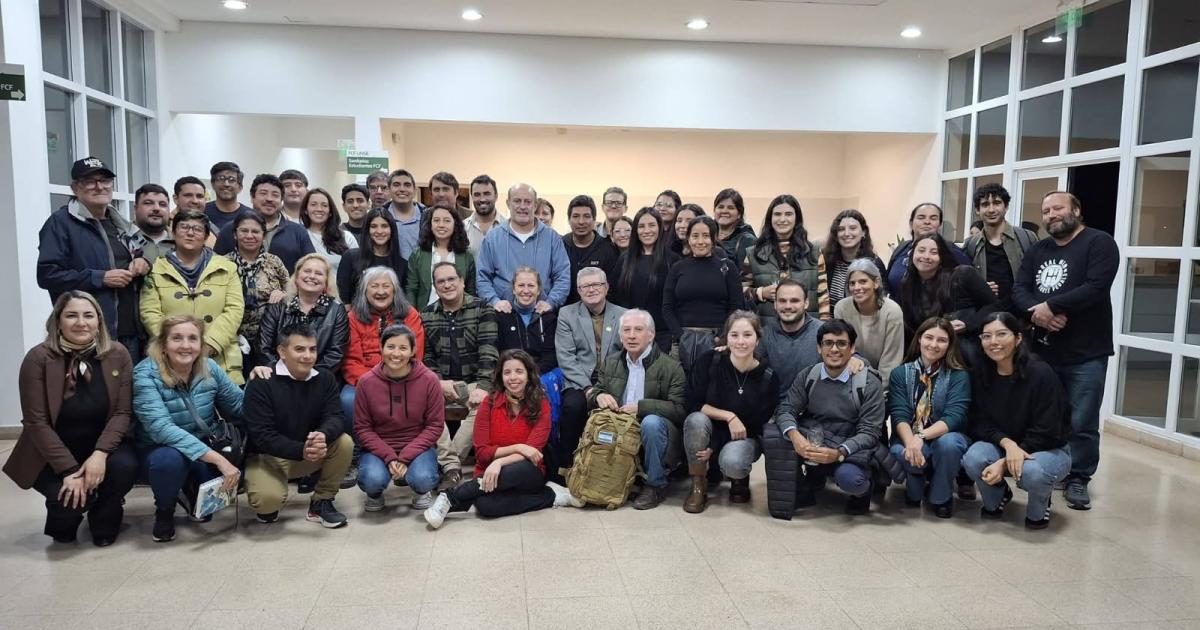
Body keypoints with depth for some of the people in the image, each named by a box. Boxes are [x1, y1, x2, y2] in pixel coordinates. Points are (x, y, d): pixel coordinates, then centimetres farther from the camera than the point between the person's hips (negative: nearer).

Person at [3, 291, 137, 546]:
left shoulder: (117, 354, -9)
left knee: (125, 466, -28)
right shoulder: (38, 358, -15)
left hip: (101, 446, 2)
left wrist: (100, 454, -26)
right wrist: (69, 470, -23)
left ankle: (104, 524, 5)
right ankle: (64, 525, 14)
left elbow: (122, 412, -10)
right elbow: (36, 422, -17)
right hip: (51, 454, -2)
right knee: (70, 495, -26)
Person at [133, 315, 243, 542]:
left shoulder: (210, 369, -7)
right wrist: (217, 458, -40)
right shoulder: (145, 375, -21)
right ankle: (164, 510, -3)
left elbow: (239, 408, 1)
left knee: (237, 462, -22)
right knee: (170, 460, -37)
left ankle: (198, 495, 14)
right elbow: (161, 428, -33)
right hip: (159, 451, -5)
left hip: (206, 451, 5)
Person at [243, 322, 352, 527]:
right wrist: (301, 451, -38)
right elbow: (261, 435, -23)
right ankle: (267, 505, 8)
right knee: (268, 498, -33)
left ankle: (321, 502, -3)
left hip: (310, 452, 5)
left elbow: (335, 417, -14)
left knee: (344, 443, -22)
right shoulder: (260, 383, -17)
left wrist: (323, 435, -40)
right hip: (267, 456, -4)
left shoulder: (325, 379, -3)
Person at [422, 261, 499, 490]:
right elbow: (425, 356, 6)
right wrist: (439, 382, -12)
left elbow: (488, 352, -11)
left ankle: (447, 462, -22)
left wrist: (483, 386, -24)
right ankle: (451, 465, -27)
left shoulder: (482, 310, 0)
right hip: (442, 384, 3)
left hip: (474, 383, -2)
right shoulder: (426, 316, 10)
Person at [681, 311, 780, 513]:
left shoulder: (768, 377, -13)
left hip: (744, 437, -1)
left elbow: (758, 423, -11)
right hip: (712, 433, 1)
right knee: (696, 419, -33)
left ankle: (740, 479, 6)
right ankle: (698, 487, -13)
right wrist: (729, 417, -25)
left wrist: (714, 448, -19)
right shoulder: (713, 362, -12)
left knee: (731, 461, -35)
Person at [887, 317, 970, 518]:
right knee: (902, 453, -35)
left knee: (948, 443, -36)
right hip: (909, 439, 0)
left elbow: (954, 417, -16)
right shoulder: (900, 373, 3)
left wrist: (921, 437, -33)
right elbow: (899, 415, -9)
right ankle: (916, 489, 3)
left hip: (944, 437, 0)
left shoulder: (959, 376, -2)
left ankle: (941, 497, -5)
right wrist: (910, 441, -31)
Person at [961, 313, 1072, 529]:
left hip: (1049, 449, -3)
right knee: (973, 460, -28)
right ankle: (997, 497, 8)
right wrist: (1007, 443, -27)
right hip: (1001, 445, 4)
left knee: (1032, 472, -37)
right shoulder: (981, 373, -8)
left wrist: (1004, 463, -25)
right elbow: (979, 422, -6)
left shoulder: (1041, 374, -22)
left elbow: (1046, 433, -21)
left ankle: (1038, 509, 1)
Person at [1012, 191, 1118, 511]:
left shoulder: (1099, 243, -5)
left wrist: (1050, 306, -19)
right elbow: (1019, 289, 1)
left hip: (1086, 353, -5)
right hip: (1042, 350, 5)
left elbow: (1096, 287, -19)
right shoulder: (1037, 250, 13)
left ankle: (1078, 479, 15)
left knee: (1081, 423, 1)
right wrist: (1036, 311, -19)